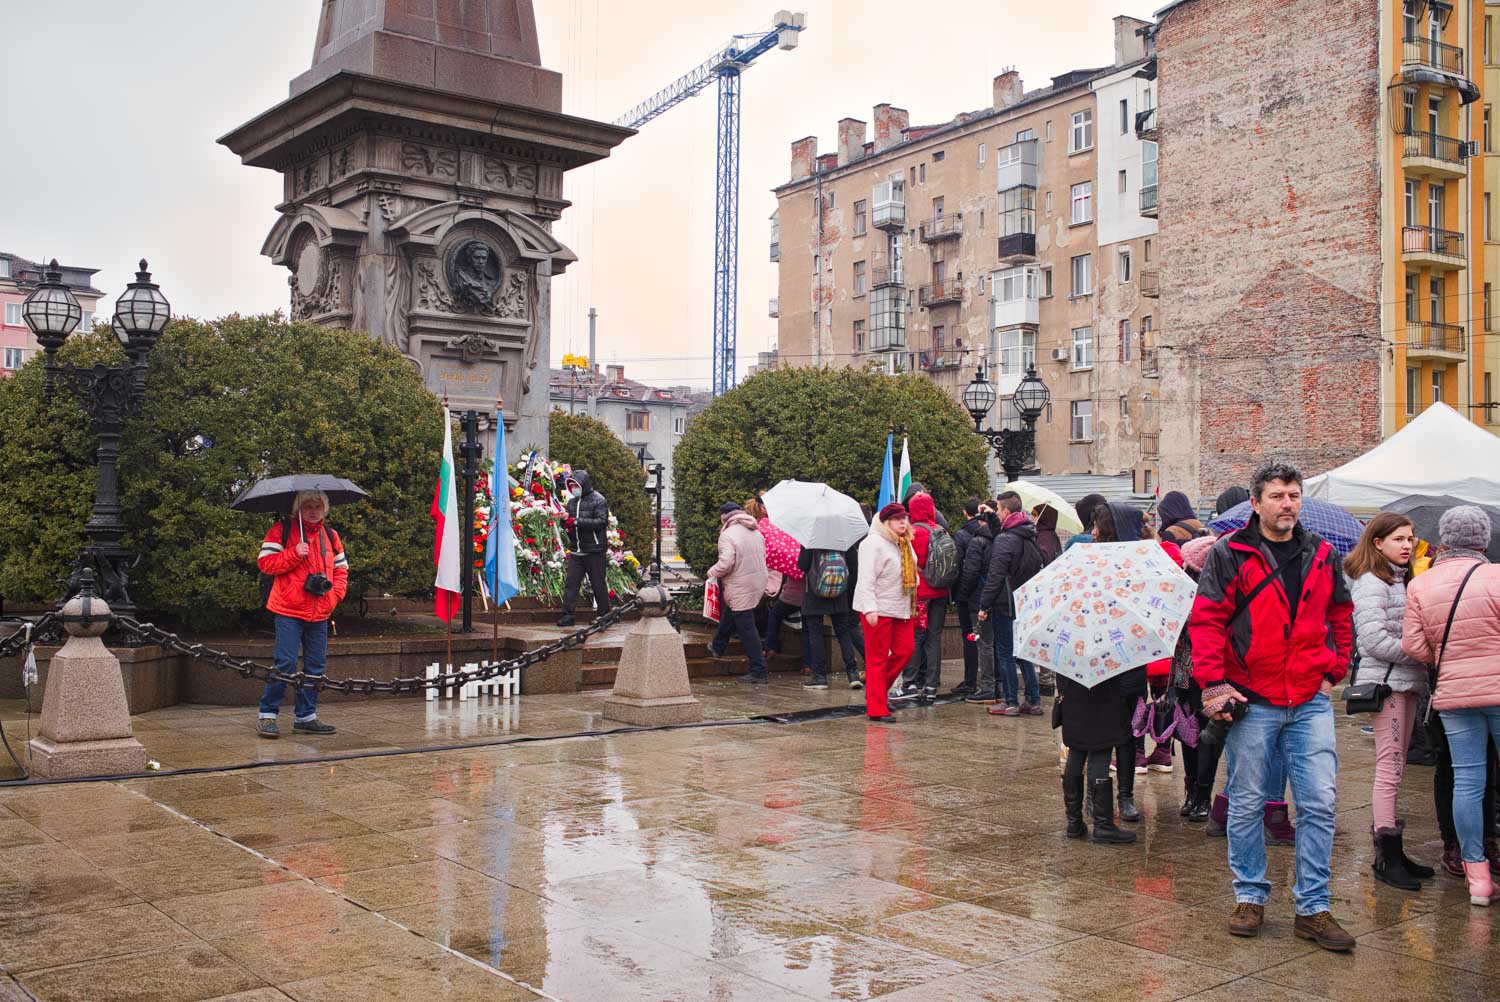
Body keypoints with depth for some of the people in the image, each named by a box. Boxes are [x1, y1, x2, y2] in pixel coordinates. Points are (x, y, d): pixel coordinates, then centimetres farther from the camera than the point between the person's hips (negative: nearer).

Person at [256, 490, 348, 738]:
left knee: (316, 666, 8)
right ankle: (267, 715, 3)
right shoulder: (282, 530, -1)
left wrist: (336, 594, 4)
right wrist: (294, 554, -17)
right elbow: (265, 562, -6)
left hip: (319, 614, 6)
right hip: (289, 610, -5)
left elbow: (341, 568, 20)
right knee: (284, 663, -9)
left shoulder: (330, 535, 15)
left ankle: (306, 716, 17)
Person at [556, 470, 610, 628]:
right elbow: (568, 521, 22)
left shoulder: (598, 500, -7)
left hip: (594, 550, -6)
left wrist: (577, 522, -23)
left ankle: (604, 614, 15)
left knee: (598, 584, 3)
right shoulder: (572, 501, 14)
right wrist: (565, 522, -4)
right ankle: (568, 615, 2)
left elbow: (602, 521, -19)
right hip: (575, 550, 6)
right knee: (570, 582, 0)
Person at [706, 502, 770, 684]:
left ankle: (759, 672, -2)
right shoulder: (756, 532, 8)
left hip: (741, 587, -9)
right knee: (729, 613, 29)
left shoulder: (727, 535, -17)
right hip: (759, 582, 9)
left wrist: (711, 572, -6)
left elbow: (726, 563, -25)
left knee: (746, 628, -3)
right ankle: (718, 647, 47)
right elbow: (763, 557, 15)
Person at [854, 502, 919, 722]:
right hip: (878, 610, -9)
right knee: (877, 659, -2)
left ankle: (877, 689, 26)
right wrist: (869, 609, -26)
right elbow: (866, 579, -20)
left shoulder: (905, 544, 15)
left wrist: (914, 605, 20)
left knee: (904, 650, 7)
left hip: (901, 609, 9)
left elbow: (912, 574, 24)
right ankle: (877, 709, 3)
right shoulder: (874, 543, -14)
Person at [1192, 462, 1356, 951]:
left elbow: (1340, 616, 20)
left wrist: (1334, 671, 11)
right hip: (1251, 701, -3)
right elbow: (1206, 619, -7)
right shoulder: (1230, 554, -4)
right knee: (1247, 805, 6)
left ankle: (1312, 909, 11)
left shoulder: (1322, 556, 9)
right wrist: (1213, 682, -14)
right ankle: (1250, 898, 22)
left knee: (1319, 804, 0)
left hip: (1311, 703, 3)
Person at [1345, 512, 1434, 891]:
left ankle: (1391, 852, 17)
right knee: (1389, 768, -7)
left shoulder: (1402, 580, 19)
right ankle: (1387, 857, -3)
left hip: (1406, 681, 9)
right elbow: (1374, 640, -17)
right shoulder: (1370, 582, -9)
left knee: (1395, 768, 11)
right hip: (1385, 681, -9)